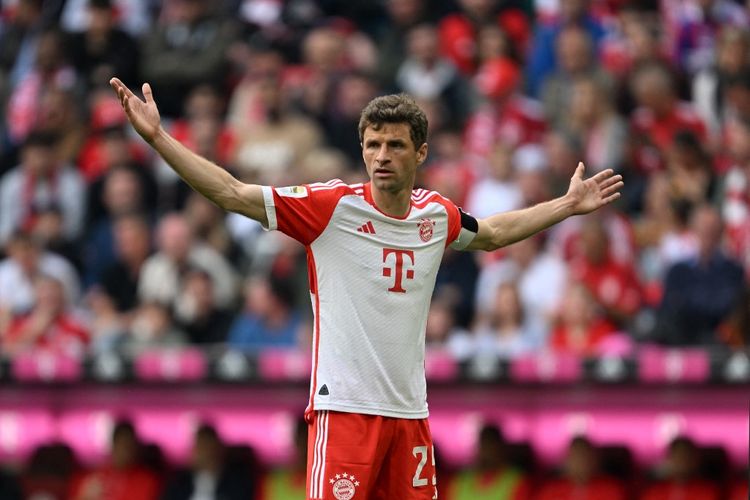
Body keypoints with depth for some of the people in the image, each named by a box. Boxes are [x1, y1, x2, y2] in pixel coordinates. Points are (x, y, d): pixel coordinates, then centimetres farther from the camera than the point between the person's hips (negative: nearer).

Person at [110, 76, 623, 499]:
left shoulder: (438, 215, 8)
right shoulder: (333, 206, -6)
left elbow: (493, 233, 32)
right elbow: (230, 192, -8)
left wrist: (568, 205, 36)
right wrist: (157, 136, -15)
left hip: (410, 411, 5)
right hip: (345, 406, -5)